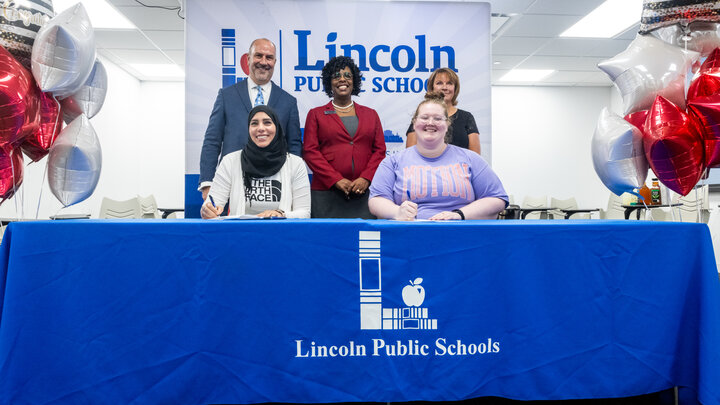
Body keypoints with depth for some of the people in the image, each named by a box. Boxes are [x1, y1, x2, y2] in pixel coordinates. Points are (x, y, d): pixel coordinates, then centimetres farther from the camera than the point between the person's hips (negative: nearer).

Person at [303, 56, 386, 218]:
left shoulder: (371, 114, 17)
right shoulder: (316, 114, 11)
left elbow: (380, 150, 10)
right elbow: (310, 151, 1)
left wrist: (366, 178, -7)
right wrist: (336, 180, -10)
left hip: (364, 192, 2)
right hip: (326, 194, -1)